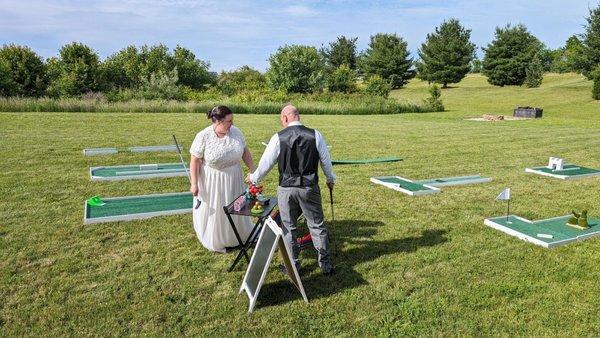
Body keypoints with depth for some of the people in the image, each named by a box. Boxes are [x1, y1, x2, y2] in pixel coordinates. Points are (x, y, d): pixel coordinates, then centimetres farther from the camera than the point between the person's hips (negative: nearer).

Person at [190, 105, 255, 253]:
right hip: (212, 181, -4)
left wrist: (253, 170, 0)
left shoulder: (236, 132, -8)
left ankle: (238, 236, 42)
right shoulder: (203, 137, -19)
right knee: (215, 211, 11)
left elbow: (245, 152, 2)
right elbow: (195, 161, -15)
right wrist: (194, 183, -16)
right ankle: (217, 241, 32)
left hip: (233, 179, 4)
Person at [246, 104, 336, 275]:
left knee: (288, 227, 14)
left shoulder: (278, 137, -8)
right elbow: (325, 160, 4)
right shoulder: (315, 135, -4)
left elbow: (266, 163, 0)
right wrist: (330, 179, 22)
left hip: (286, 189, -1)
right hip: (310, 188, 1)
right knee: (317, 225, 12)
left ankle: (293, 264, 25)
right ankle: (325, 264, 20)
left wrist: (254, 178, 18)